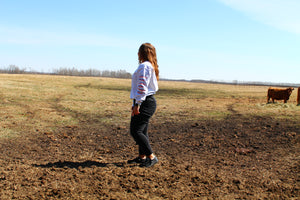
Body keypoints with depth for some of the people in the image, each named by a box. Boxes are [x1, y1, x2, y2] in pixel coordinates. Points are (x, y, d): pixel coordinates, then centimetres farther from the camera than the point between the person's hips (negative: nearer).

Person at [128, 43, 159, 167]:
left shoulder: (144, 66, -14)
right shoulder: (151, 66, 19)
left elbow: (142, 87, -21)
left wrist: (137, 104, -22)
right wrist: (137, 103, 25)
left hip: (145, 102, -11)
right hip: (148, 102, 11)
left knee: (136, 131, -9)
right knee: (141, 131, 16)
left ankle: (152, 157, -5)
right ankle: (142, 157, 25)